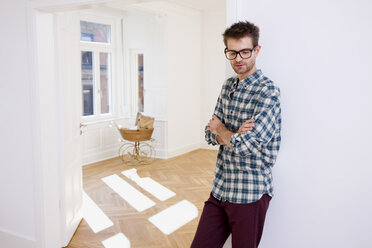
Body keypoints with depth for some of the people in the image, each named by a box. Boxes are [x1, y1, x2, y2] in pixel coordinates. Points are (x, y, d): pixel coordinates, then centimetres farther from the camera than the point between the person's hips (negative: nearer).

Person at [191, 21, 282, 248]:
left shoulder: (268, 91, -16)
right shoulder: (228, 86, 8)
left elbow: (245, 146, -24)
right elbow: (211, 135, 6)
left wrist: (221, 129, -5)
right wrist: (235, 134, -15)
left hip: (249, 193, -6)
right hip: (220, 188, 7)